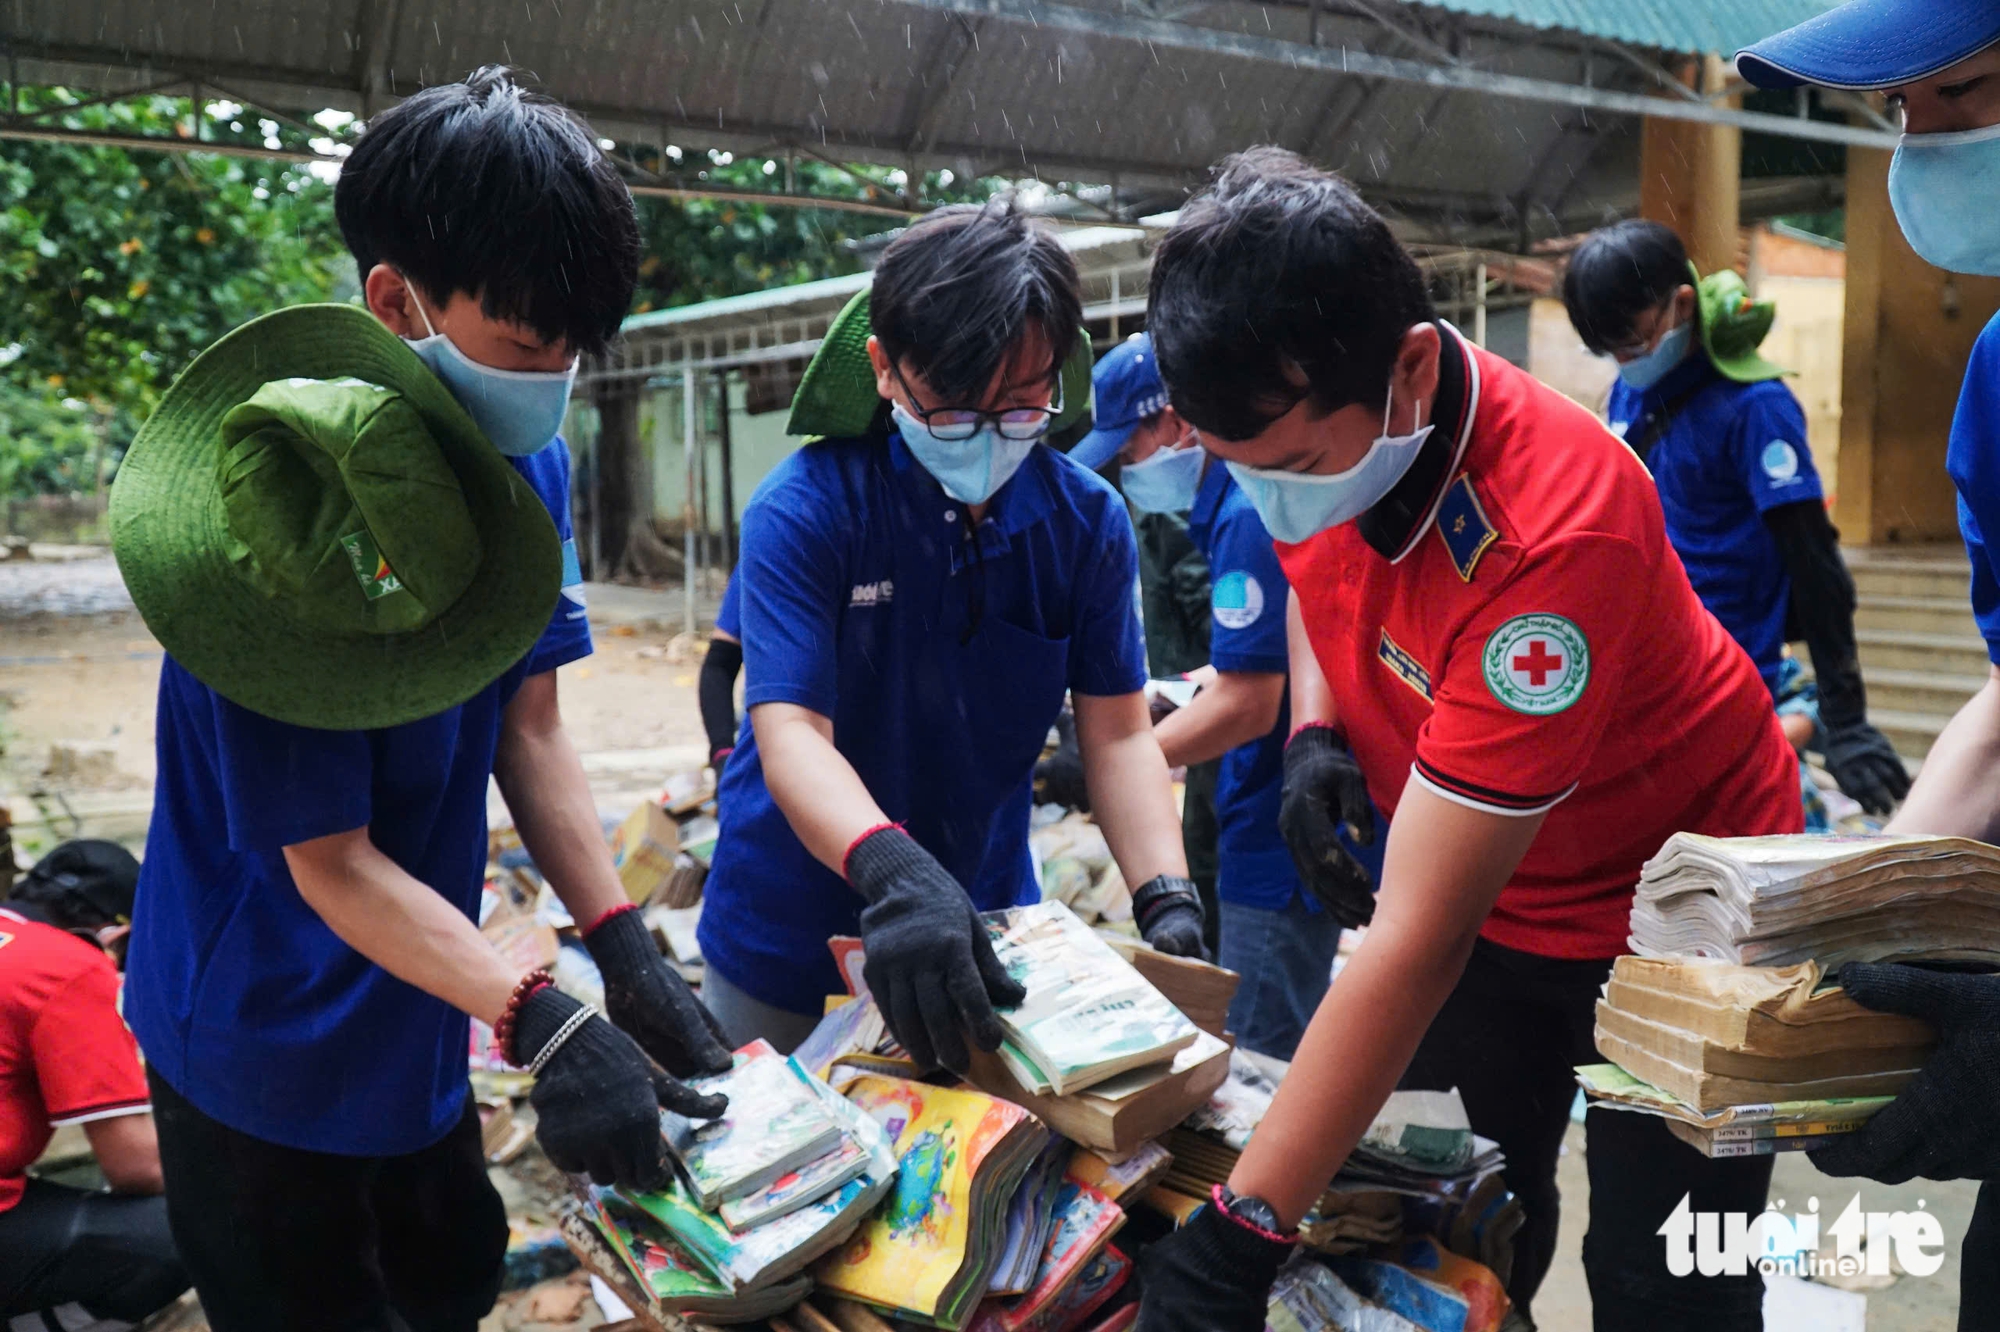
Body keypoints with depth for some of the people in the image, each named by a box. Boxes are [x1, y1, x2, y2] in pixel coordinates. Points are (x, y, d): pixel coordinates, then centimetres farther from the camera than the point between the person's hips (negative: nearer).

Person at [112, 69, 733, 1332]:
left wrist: (628, 954, -14)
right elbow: (330, 862, -24)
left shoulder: (528, 465, -6)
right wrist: (543, 1027, -34)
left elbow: (530, 726, -4)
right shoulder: (276, 517, -28)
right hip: (267, 1050, -6)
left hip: (411, 1020, 7)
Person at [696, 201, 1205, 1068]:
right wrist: (890, 873, -46)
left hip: (986, 929, 3)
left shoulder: (1087, 521, -7)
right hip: (791, 940, -2)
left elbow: (1118, 735, -6)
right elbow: (790, 734, -27)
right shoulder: (803, 509, -19)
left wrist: (1166, 901, -23)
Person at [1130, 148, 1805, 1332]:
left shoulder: (1553, 529, -38)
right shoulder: (1308, 434, -17)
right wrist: (1318, 728, -11)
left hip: (1670, 904, -6)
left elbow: (1414, 942, -39)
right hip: (1493, 889, 6)